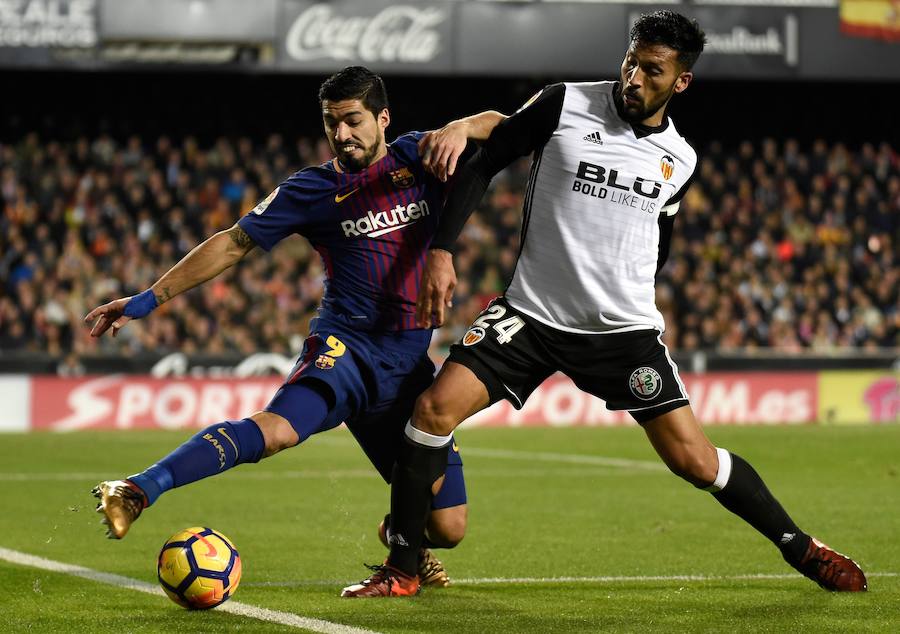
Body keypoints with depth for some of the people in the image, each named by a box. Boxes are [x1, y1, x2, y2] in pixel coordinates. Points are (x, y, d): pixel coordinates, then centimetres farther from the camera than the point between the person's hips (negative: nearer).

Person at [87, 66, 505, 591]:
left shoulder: (415, 158, 10)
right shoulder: (313, 189, 4)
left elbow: (498, 125, 8)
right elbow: (233, 244, 8)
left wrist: (459, 130, -16)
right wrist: (147, 300, 5)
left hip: (411, 365, 3)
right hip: (347, 347, -3)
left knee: (449, 528, 0)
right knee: (278, 427, -37)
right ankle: (136, 492, -46)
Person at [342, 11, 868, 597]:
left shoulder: (680, 160, 4)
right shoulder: (565, 105, -6)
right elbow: (482, 165, -1)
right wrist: (442, 250, -9)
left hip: (625, 329, 1)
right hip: (531, 314, -1)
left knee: (693, 460, -7)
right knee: (435, 407, -18)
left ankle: (801, 548, 15)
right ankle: (402, 569, -4)